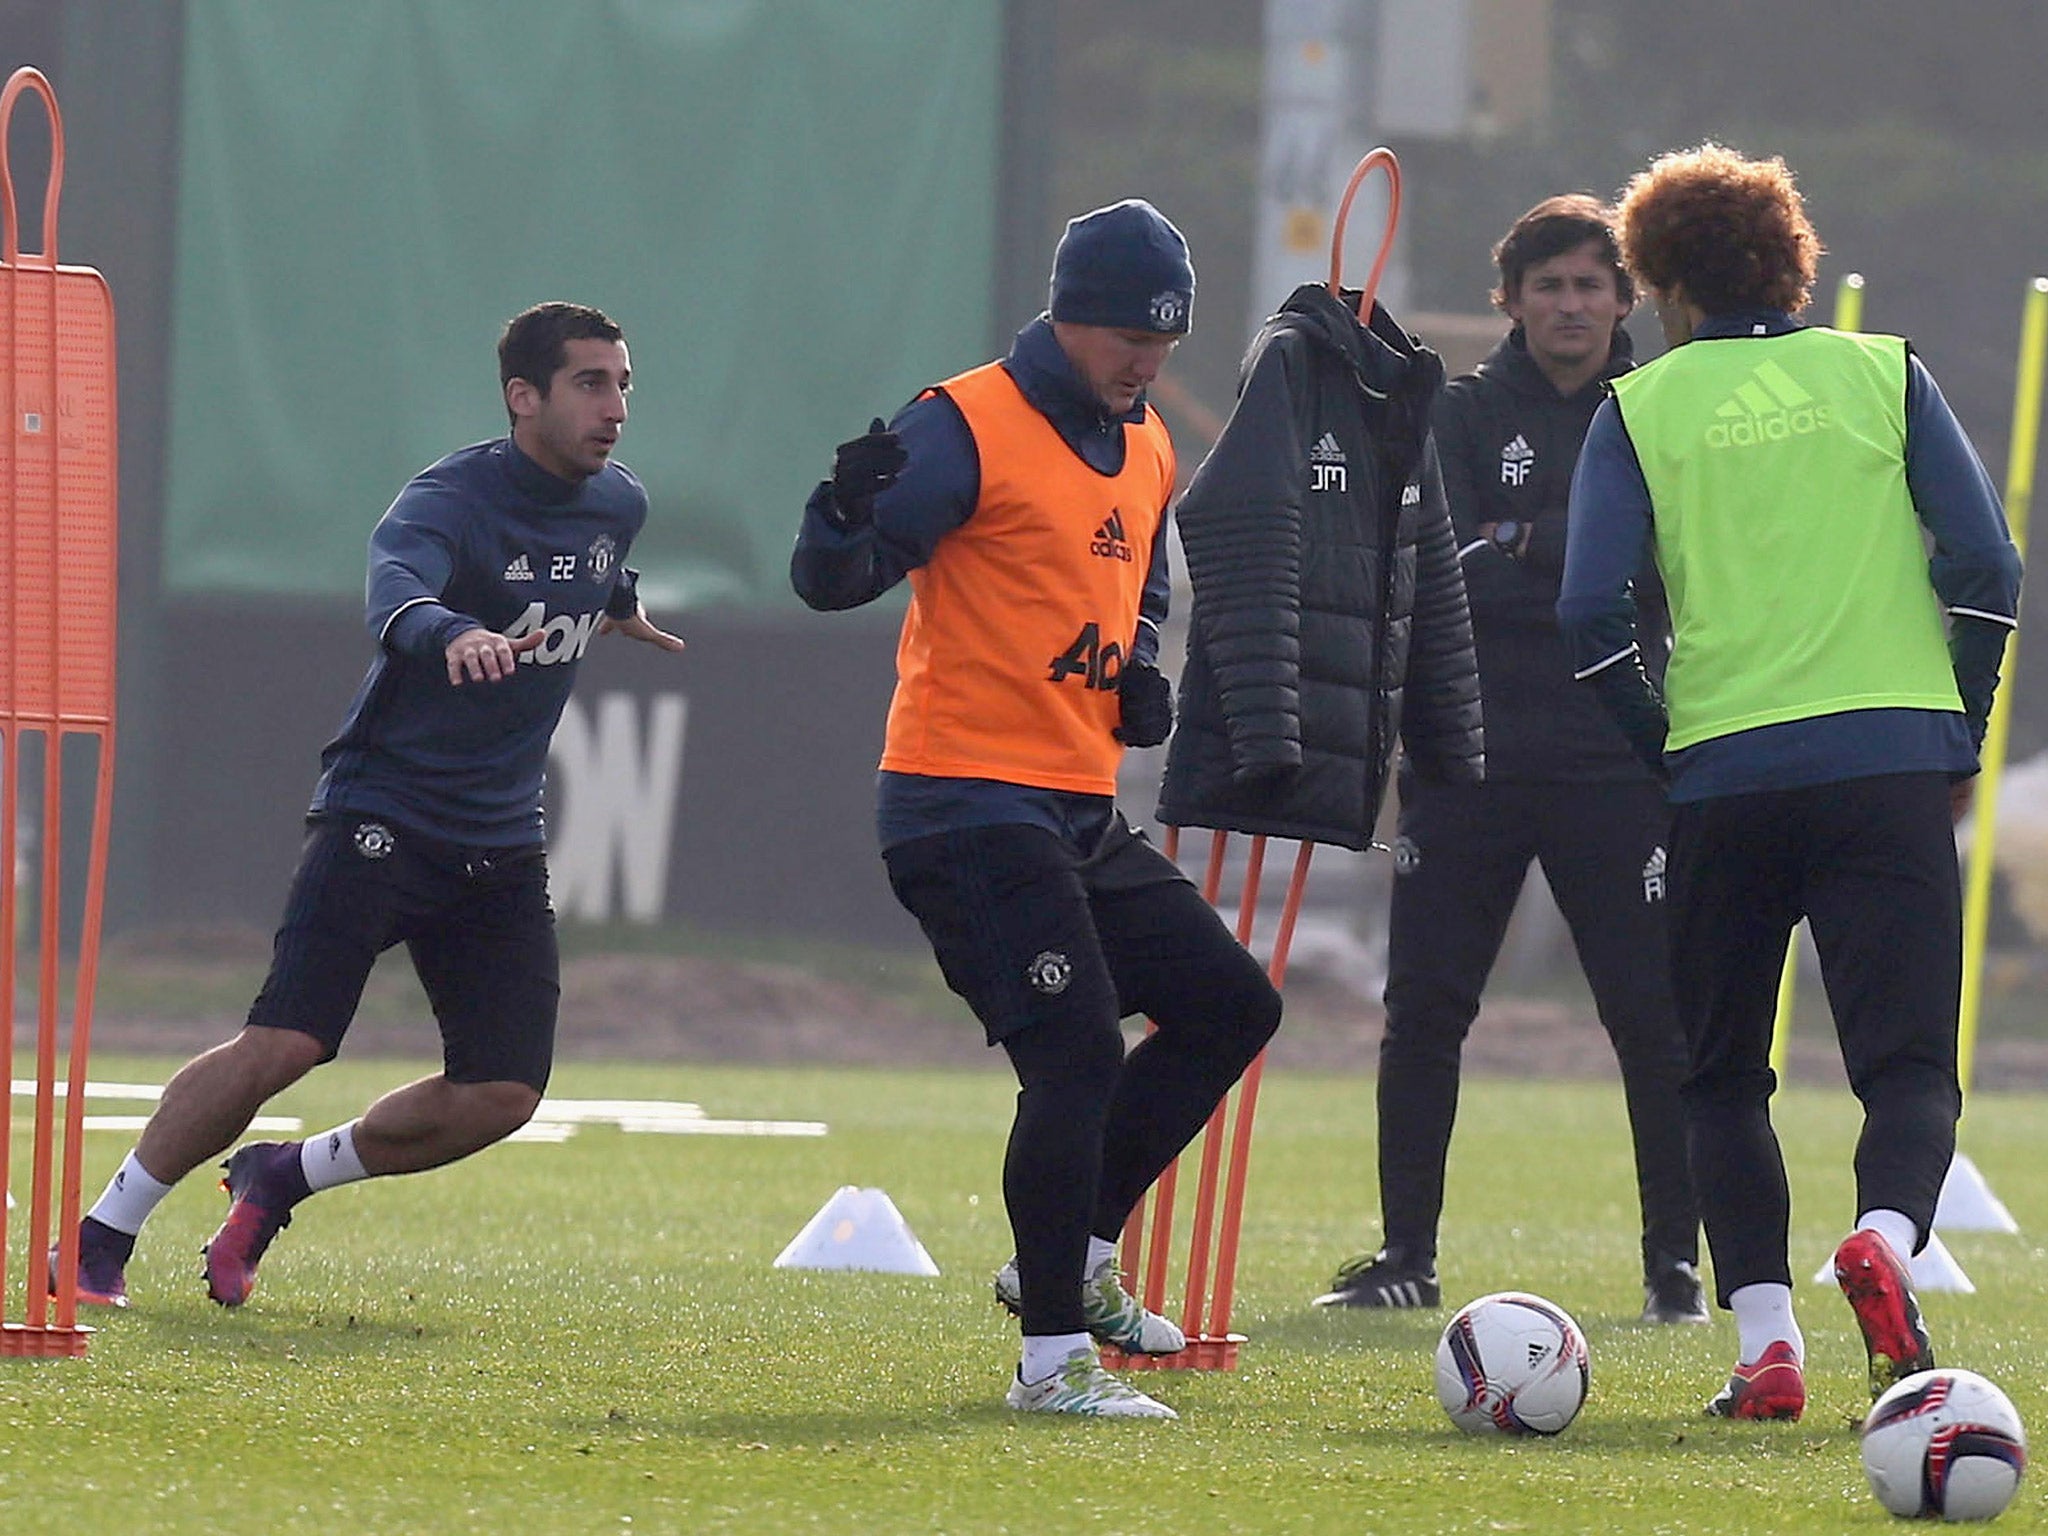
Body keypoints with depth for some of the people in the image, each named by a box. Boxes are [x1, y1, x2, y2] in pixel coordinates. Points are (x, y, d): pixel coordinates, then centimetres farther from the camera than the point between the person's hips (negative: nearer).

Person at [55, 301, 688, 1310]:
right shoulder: (453, 498, -18)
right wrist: (452, 634, -59)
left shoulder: (617, 504, 5)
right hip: (381, 817, -6)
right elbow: (396, 591, -41)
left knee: (501, 1095, -6)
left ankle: (283, 1179, 15)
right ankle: (101, 1234, -3)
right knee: (283, 1046, -17)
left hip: (501, 844, 6)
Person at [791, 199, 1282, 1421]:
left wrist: (1142, 681, 9)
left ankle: (1071, 1255, 19)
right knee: (1079, 1052, -17)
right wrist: (853, 510, -38)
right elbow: (833, 583, -15)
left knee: (1233, 1005, 10)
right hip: (967, 804, -9)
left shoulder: (1147, 452, 15)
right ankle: (1053, 1358, -10)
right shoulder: (971, 427, -11)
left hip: (1081, 814, 9)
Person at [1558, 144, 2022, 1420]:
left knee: (1724, 1076, 14)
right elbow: (1985, 567, 2)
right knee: (1908, 1059, 1)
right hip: (1890, 758, 0)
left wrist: (1666, 741, 10)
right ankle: (1889, 1234, -30)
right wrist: (1960, 741, 12)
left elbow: (1593, 613, -4)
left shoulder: (1642, 408, 6)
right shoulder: (1883, 373, 9)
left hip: (1723, 773, 0)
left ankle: (1766, 1340, 0)